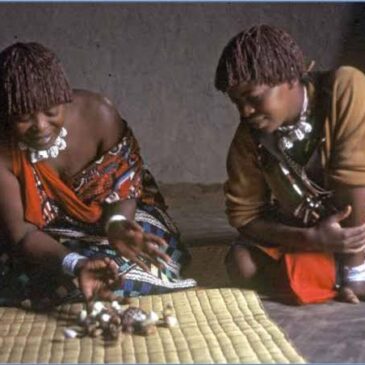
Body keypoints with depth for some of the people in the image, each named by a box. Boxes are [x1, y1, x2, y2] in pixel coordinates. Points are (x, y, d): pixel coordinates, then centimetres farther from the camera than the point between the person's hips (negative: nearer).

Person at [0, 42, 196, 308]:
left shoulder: (97, 113, -23)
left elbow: (124, 186, -12)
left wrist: (118, 223, -36)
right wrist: (74, 265, -44)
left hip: (105, 219, 2)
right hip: (40, 246, -1)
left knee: (140, 271, -20)